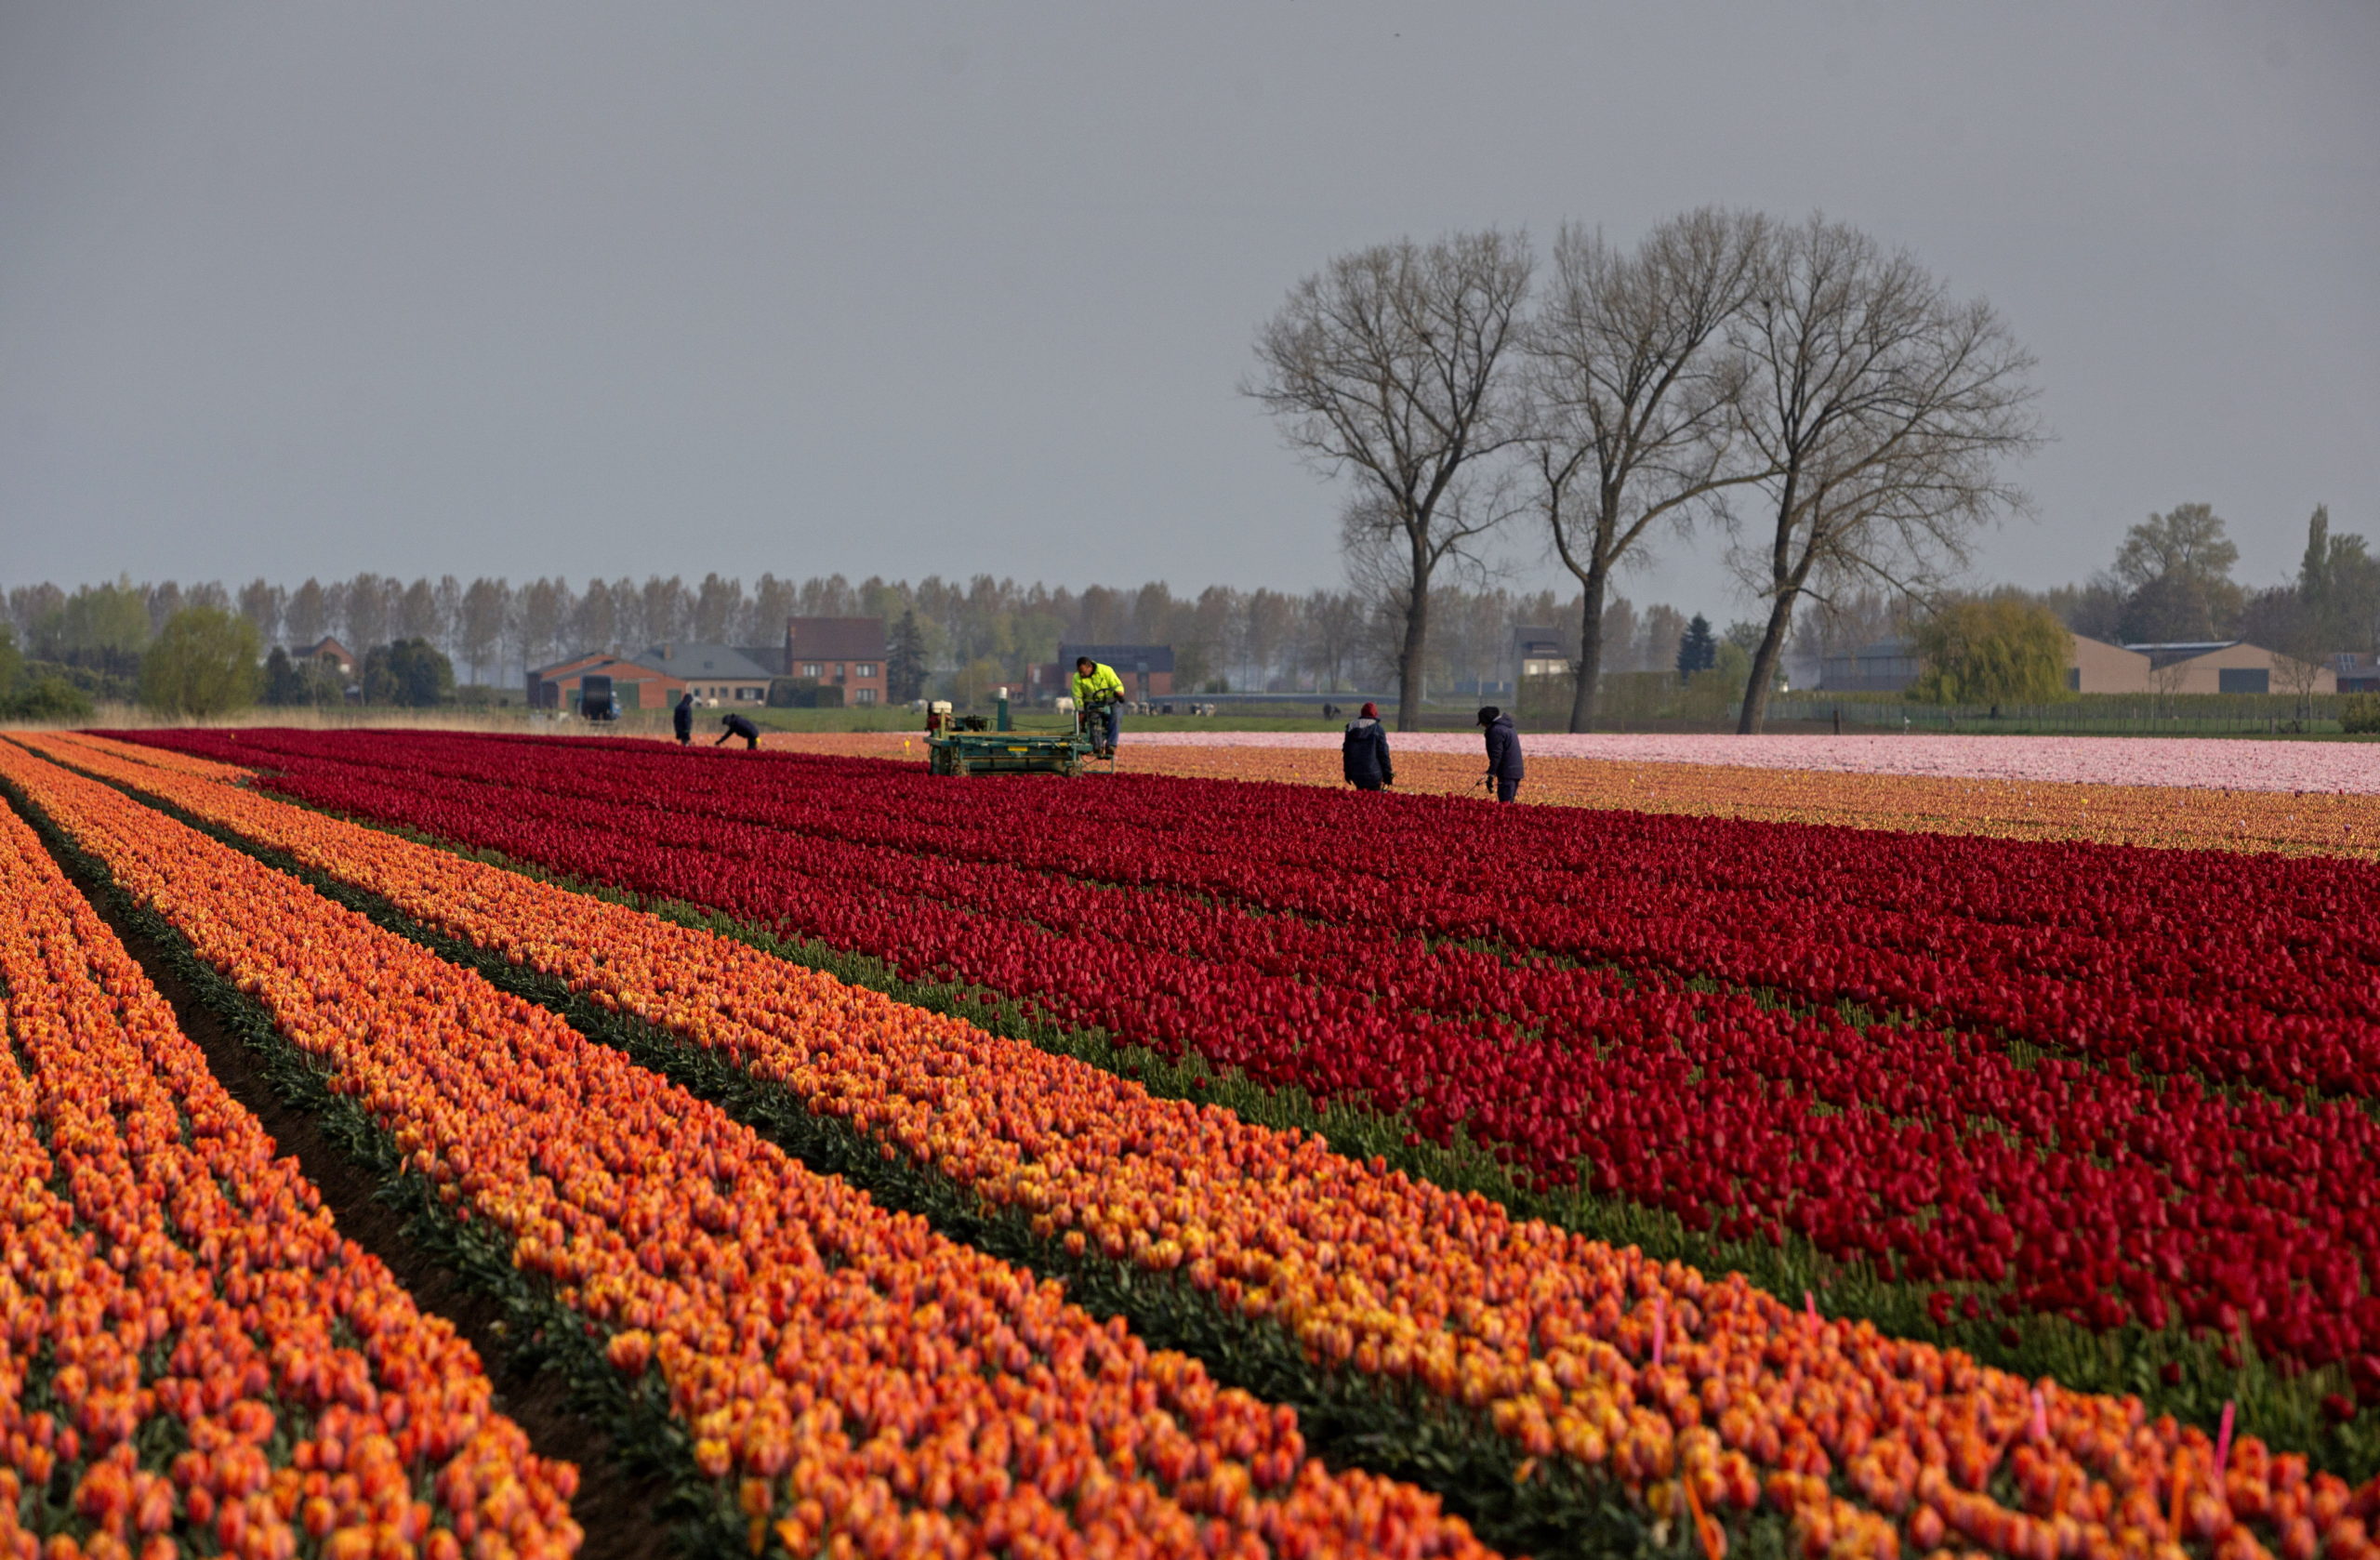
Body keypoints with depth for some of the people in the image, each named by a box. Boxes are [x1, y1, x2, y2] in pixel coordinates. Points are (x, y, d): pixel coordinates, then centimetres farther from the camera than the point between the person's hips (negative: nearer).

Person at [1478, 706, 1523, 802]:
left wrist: (1491, 774, -16)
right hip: (1516, 771, 10)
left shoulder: (1496, 730, -12)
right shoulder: (1509, 728, 20)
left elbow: (1496, 754, -17)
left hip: (1507, 773, -10)